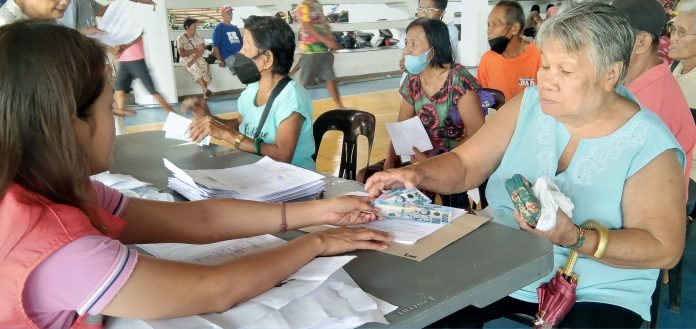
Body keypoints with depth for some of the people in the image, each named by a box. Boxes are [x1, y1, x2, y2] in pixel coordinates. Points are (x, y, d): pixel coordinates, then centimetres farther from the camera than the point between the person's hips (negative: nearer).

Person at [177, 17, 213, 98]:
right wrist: (195, 50, -13)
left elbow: (202, 50, -9)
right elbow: (182, 53, -13)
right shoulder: (180, 38, -5)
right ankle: (205, 89, -45)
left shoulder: (198, 36, 3)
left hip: (197, 57, 3)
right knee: (195, 67, -34)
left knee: (203, 64, -29)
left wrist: (193, 59, -24)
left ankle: (205, 91, -30)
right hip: (185, 58, -3)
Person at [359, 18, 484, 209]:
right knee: (364, 178, -7)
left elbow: (478, 134, -18)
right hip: (423, 158, 6)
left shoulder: (458, 80, -14)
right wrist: (390, 161, -12)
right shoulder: (412, 82, 5)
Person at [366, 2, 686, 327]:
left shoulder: (650, 146, -13)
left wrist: (575, 238, -29)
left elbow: (665, 248, -15)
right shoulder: (528, 105, -1)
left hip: (596, 293, -2)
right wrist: (417, 173, -22)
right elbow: (464, 165, 0)